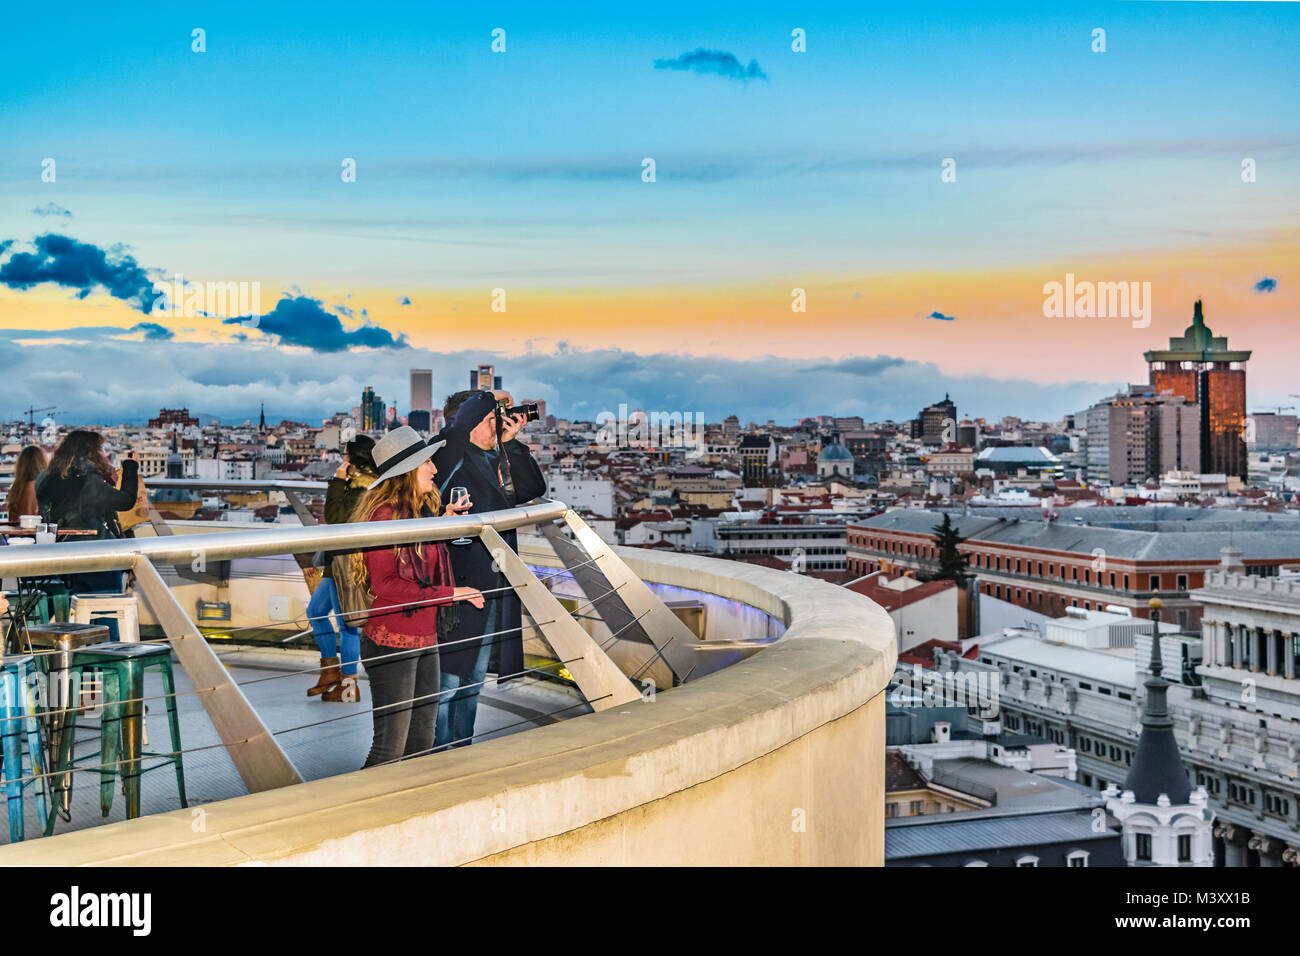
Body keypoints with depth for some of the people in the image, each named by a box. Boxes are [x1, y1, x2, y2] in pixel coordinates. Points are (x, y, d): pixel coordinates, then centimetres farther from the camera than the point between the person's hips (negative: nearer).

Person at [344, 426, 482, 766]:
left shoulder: (424, 512, 12)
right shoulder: (384, 514, -14)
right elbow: (385, 585, -19)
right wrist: (448, 594, -16)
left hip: (425, 641, 9)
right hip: (391, 643, -9)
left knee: (422, 744, 13)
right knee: (390, 749, -5)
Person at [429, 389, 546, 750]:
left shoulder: (497, 462, 15)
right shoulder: (451, 456, -8)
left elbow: (533, 488, 11)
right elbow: (458, 425, -29)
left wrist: (512, 443, 3)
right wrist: (489, 397, -14)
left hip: (495, 587, 8)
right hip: (459, 583, -8)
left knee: (475, 678, 17)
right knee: (448, 679, -3)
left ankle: (463, 749, 28)